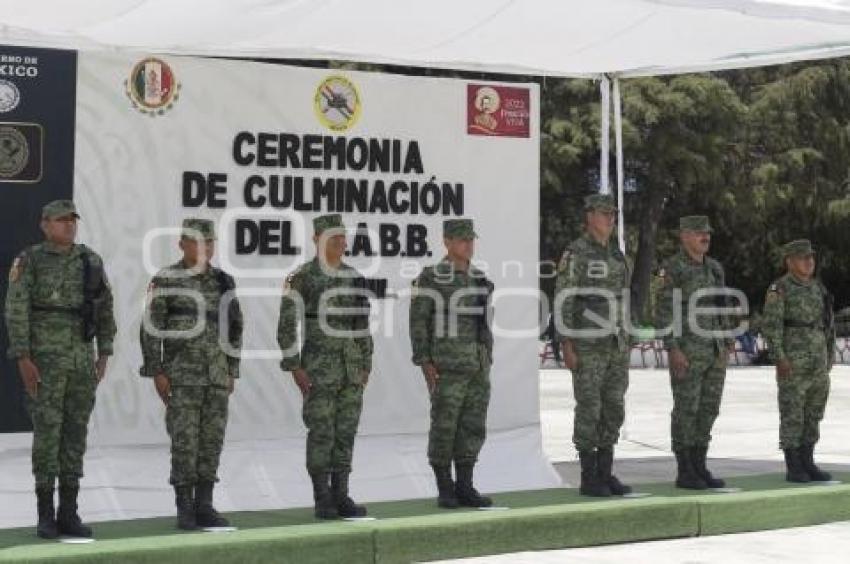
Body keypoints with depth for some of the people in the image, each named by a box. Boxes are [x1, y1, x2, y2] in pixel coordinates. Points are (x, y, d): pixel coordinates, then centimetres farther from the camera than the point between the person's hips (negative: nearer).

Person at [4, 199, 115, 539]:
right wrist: (23, 360, -17)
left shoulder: (91, 260, 8)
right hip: (44, 358, -4)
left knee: (75, 433, 4)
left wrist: (104, 356, 6)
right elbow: (16, 312, -9)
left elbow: (105, 309, 11)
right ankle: (45, 516, 2)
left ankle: (68, 514, 10)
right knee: (47, 432, -7)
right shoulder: (28, 261, -5)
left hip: (82, 358, 4)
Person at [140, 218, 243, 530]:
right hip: (182, 372, -4)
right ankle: (184, 510, 2)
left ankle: (204, 506, 11)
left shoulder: (222, 281, 9)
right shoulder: (165, 280, -4)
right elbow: (152, 328, -6)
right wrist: (157, 372, -11)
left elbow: (234, 327, 14)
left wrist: (232, 371, 9)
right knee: (185, 440, -5)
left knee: (212, 439, 4)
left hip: (217, 373, 4)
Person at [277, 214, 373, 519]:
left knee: (345, 433, 6)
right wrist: (295, 368, -14)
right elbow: (287, 326, -9)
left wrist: (366, 366, 11)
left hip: (351, 369, 5)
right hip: (319, 367, -5)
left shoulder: (354, 278, 10)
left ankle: (341, 497, 12)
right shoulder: (301, 278, -7)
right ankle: (322, 501, 5)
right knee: (321, 434, -3)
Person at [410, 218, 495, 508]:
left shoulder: (478, 278, 12)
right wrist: (424, 363, -15)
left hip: (476, 365, 6)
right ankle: (445, 490, 6)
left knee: (473, 427, 4)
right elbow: (418, 322, -8)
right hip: (447, 364, -6)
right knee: (444, 426, -3)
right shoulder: (429, 278, -7)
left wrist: (487, 362, 14)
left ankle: (465, 488, 10)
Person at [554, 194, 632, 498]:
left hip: (614, 344, 7)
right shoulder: (574, 253, -10)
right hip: (586, 343, -7)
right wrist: (567, 346, -18)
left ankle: (605, 474, 14)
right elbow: (563, 302, -12)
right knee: (589, 410, -5)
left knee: (613, 409, 6)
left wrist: (624, 345, 16)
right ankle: (589, 478, 2)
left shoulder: (615, 253, 14)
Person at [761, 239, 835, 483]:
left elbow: (825, 324, 18)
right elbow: (771, 325, -14)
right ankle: (793, 468, 1)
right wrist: (779, 358, -21)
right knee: (792, 415, -4)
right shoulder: (779, 289, -8)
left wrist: (828, 359, 14)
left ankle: (807, 464, 13)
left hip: (817, 362, 7)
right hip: (792, 362, -7)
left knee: (812, 415, 8)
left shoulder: (817, 287, 14)